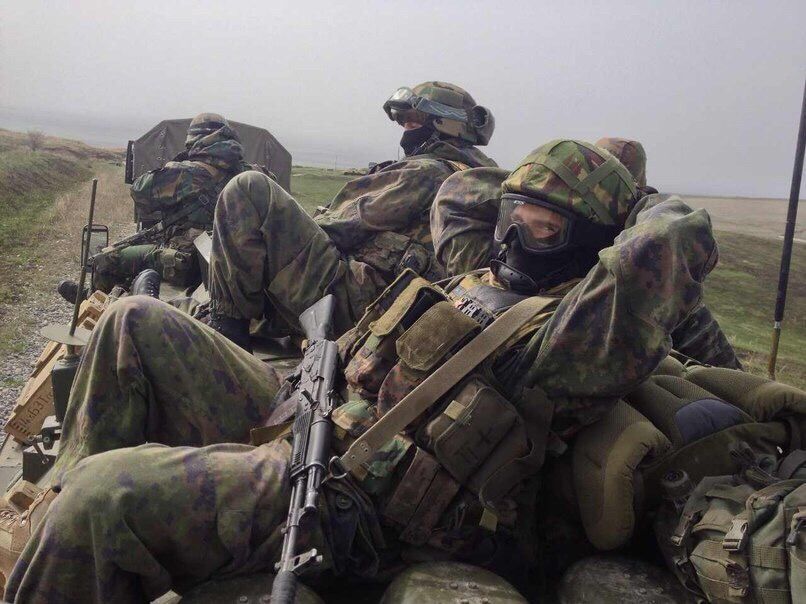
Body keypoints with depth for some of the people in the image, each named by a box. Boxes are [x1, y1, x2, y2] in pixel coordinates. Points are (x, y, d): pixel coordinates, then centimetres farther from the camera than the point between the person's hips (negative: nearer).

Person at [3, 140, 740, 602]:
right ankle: (69, 525, 10)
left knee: (107, 489, -28)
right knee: (135, 324, 5)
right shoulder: (480, 285, 18)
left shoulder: (562, 330, -11)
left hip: (350, 503, -9)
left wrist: (654, 209, -2)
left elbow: (678, 241, -25)